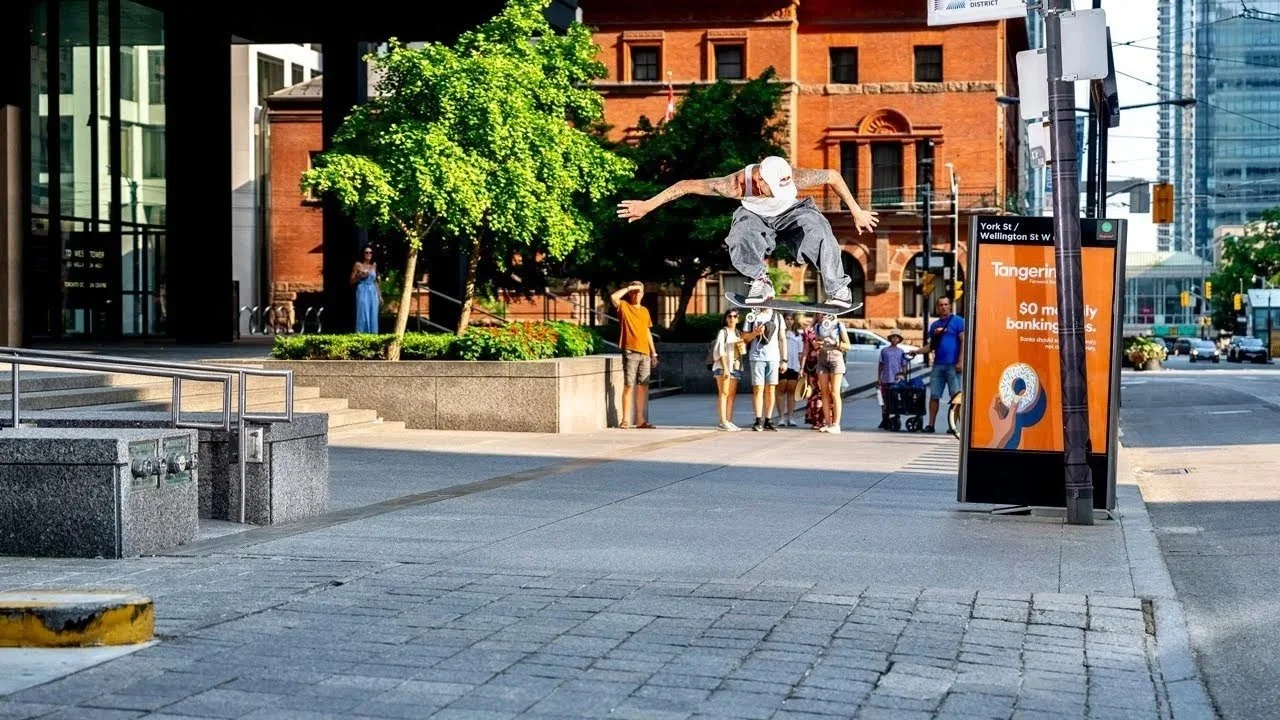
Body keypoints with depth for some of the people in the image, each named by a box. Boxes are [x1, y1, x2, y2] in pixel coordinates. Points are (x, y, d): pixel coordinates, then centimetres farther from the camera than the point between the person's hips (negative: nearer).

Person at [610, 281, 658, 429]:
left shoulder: (645, 311, 18)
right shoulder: (624, 306, 2)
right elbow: (613, 297, -19)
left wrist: (653, 352, 16)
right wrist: (629, 287, -9)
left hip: (645, 353, 6)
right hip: (630, 352, -5)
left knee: (643, 386, 6)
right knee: (629, 386, -7)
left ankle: (641, 420, 11)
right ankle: (625, 420, -5)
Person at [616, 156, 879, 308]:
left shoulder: (794, 178, -37)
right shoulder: (738, 184, -39)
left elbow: (833, 176, -20)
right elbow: (687, 185, -30)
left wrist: (857, 212, -11)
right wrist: (647, 205, -27)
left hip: (790, 214, 0)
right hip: (755, 217, 0)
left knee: (818, 230, -32)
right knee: (741, 242, -36)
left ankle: (837, 288, -12)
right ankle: (760, 281, -7)